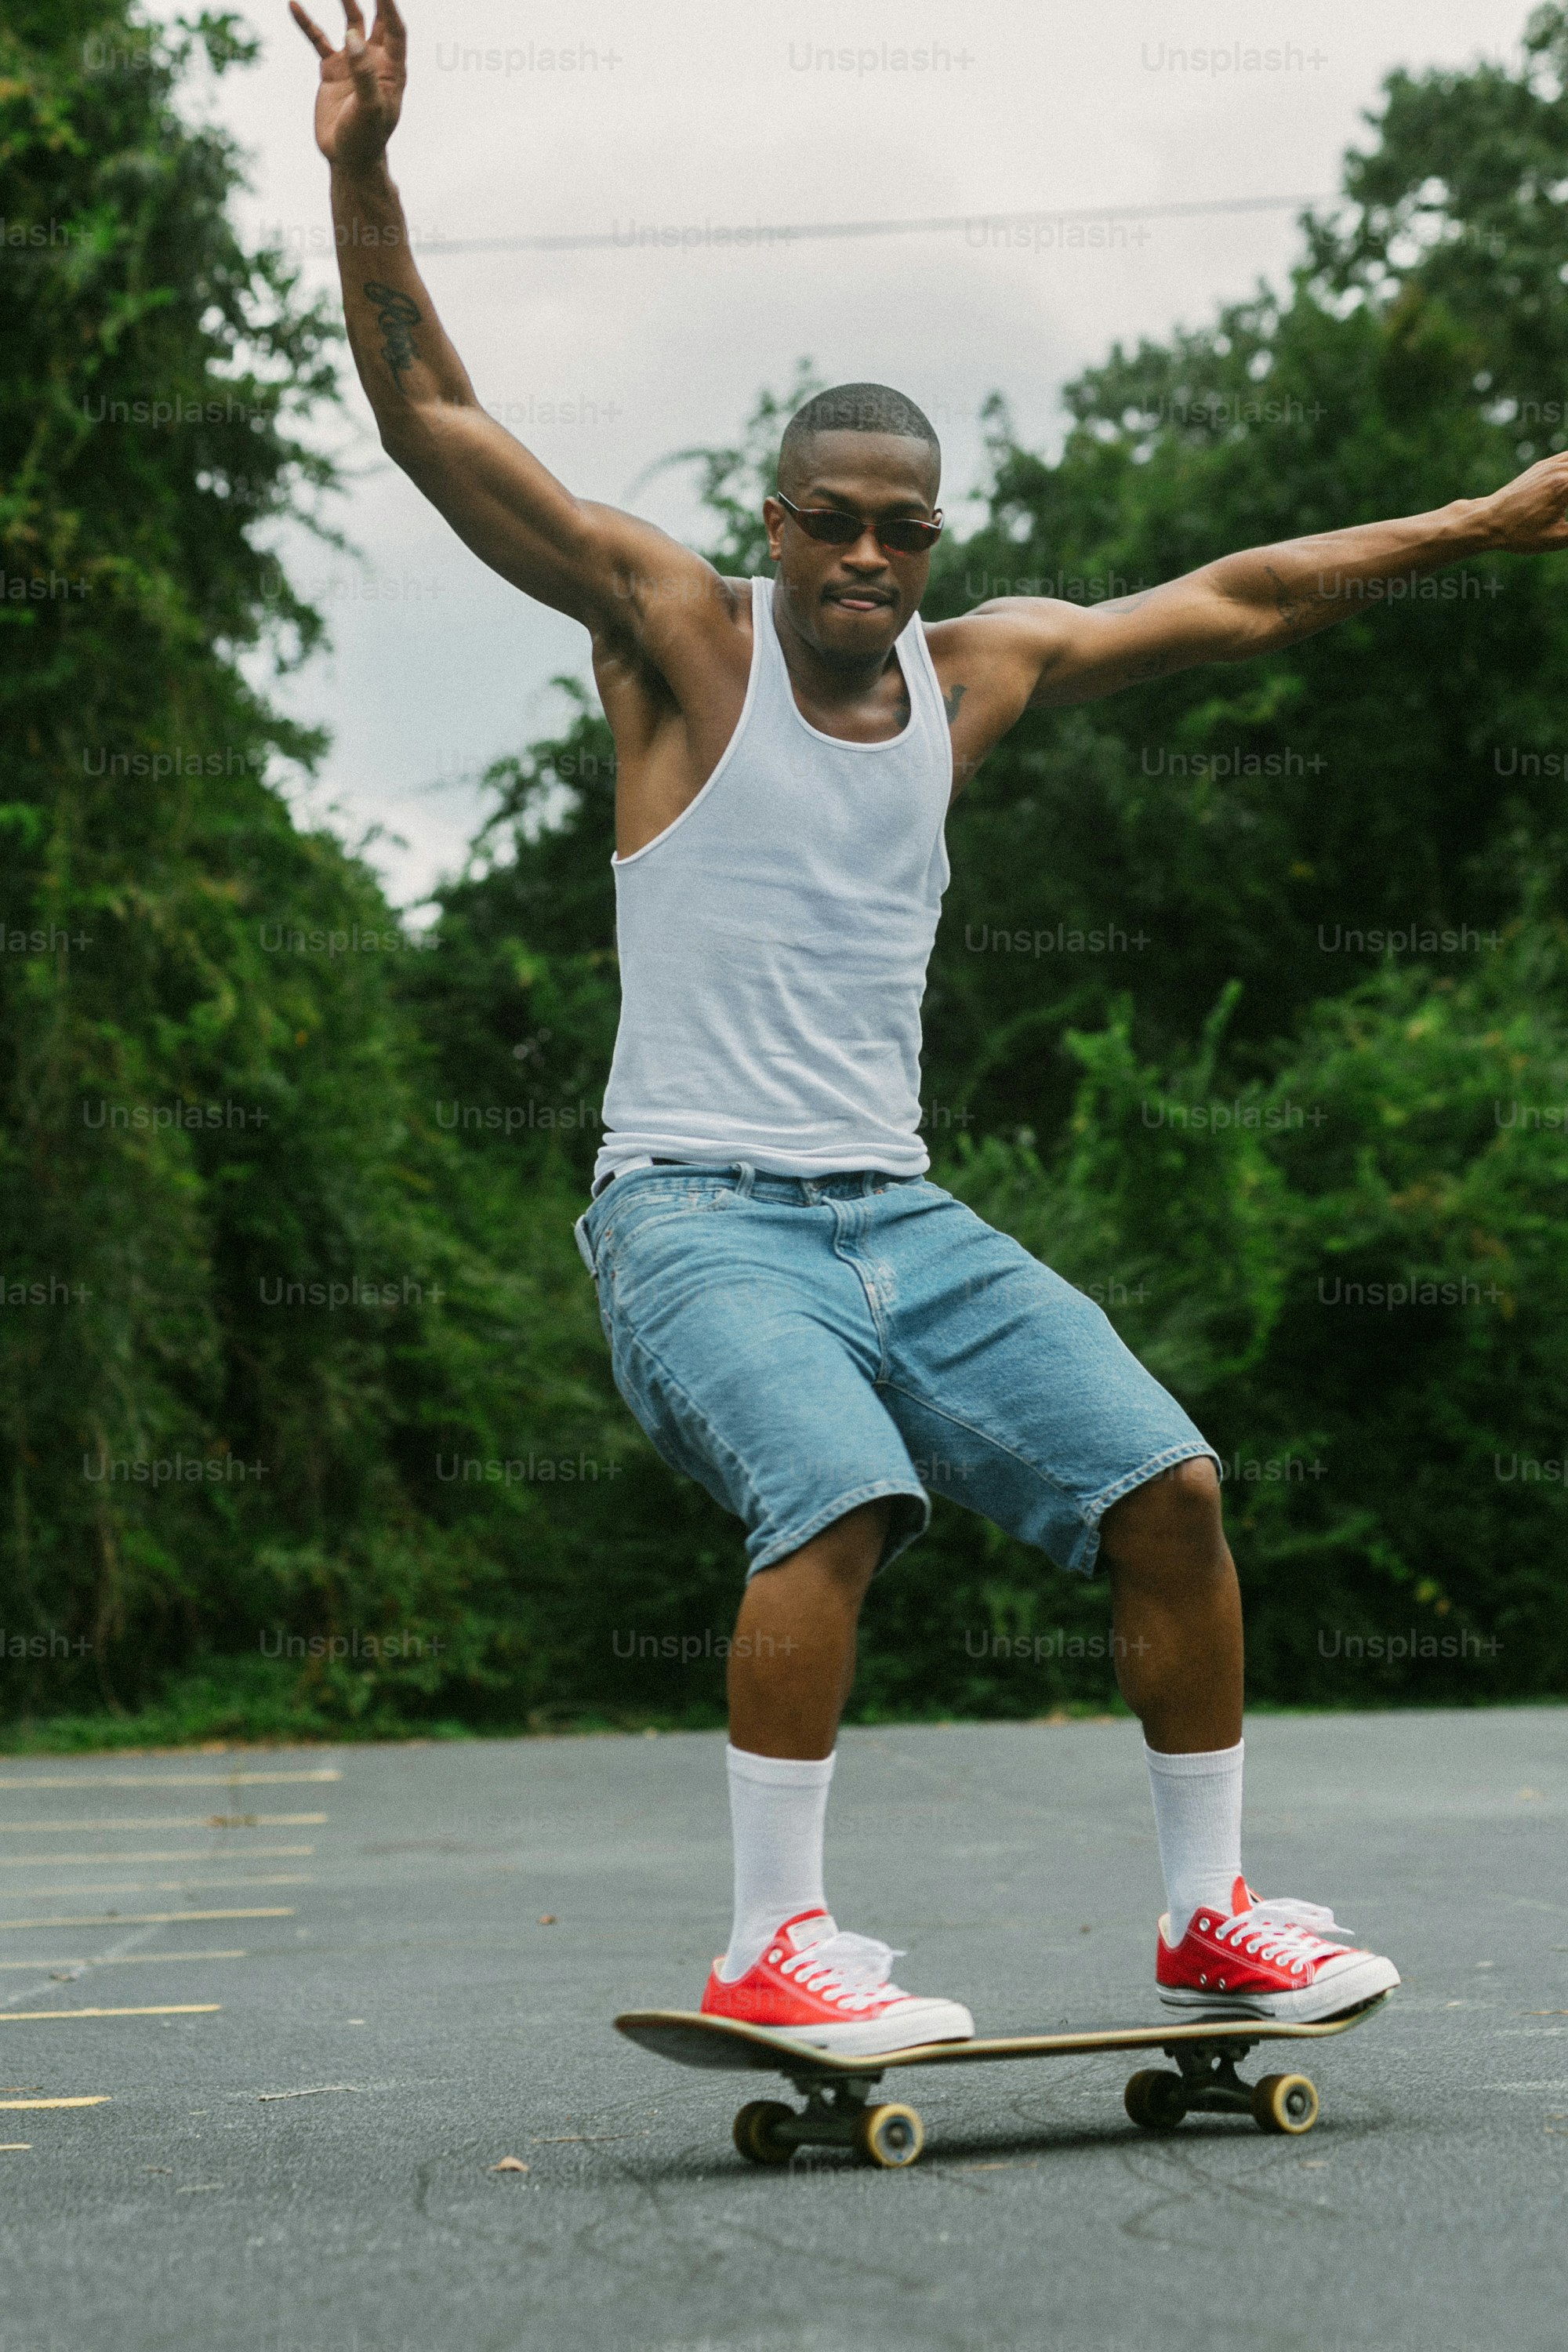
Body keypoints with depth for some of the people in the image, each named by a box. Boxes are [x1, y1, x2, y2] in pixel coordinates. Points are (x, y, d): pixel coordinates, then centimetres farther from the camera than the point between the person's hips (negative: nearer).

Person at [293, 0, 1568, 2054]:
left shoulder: (976, 671, 12)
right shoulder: (678, 633, -1)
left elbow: (1232, 600, 21)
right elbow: (433, 423, -8)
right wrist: (362, 176, -20)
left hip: (902, 1213, 5)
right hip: (696, 1207, -5)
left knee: (1170, 1484, -5)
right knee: (840, 1497, -30)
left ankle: (1211, 1917, 10)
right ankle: (771, 1942, -18)